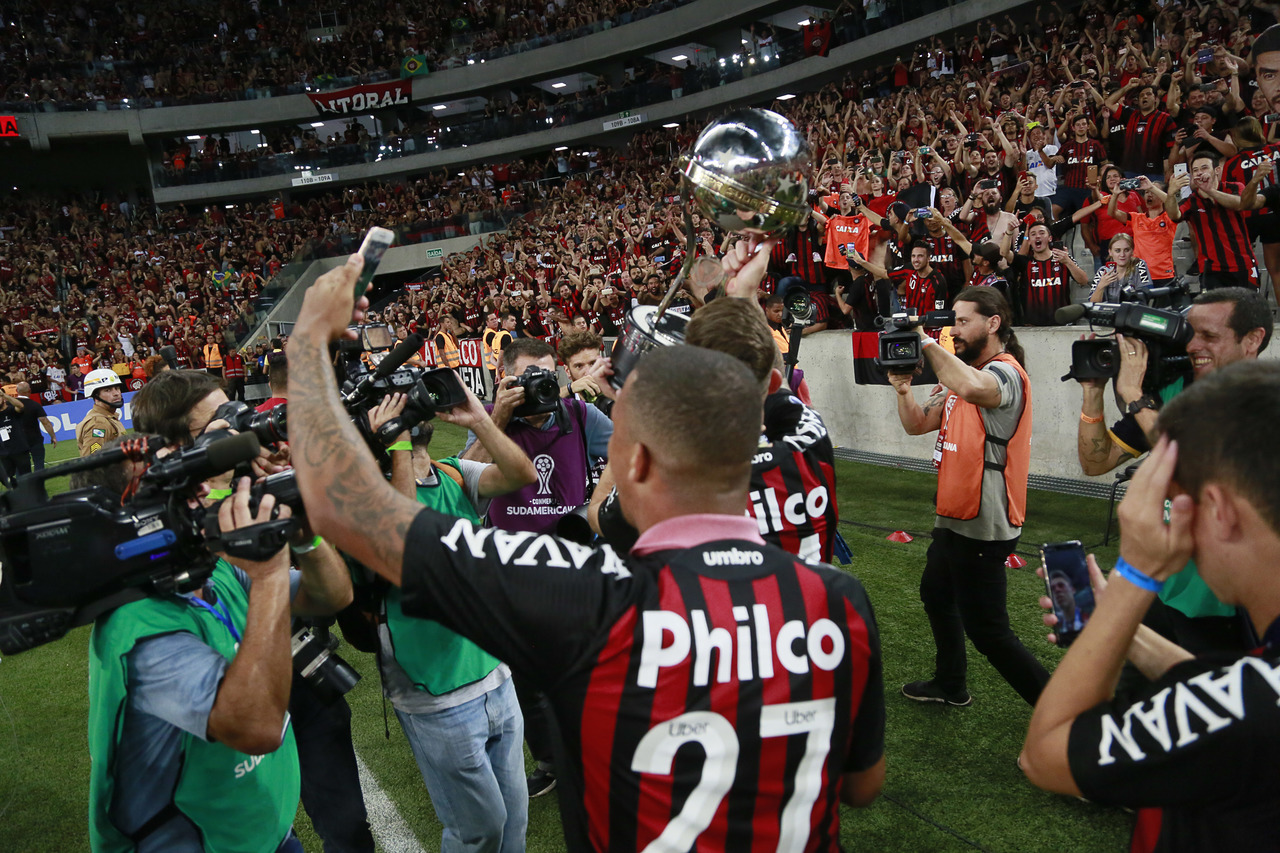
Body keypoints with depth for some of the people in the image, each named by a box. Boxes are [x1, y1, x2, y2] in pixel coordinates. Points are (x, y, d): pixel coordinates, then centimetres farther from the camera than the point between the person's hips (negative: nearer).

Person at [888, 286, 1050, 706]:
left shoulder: (1006, 372, -18)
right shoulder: (964, 374, 12)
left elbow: (972, 388, -43)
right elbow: (918, 424, 12)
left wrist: (927, 342, -29)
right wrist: (903, 387, -6)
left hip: (982, 525, -10)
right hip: (953, 517, 11)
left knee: (985, 629, -4)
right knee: (936, 594, 26)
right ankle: (950, 685, 44)